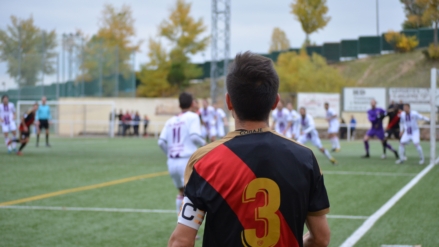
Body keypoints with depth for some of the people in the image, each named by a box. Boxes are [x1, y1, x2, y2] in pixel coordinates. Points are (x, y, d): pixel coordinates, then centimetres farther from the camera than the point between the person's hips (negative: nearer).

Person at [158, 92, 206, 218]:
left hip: (172, 162, 6)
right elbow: (194, 136, -14)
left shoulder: (171, 121, 13)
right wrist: (203, 144, 5)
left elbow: (161, 142, 4)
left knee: (181, 192, 21)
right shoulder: (192, 117, 0)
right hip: (187, 160, -6)